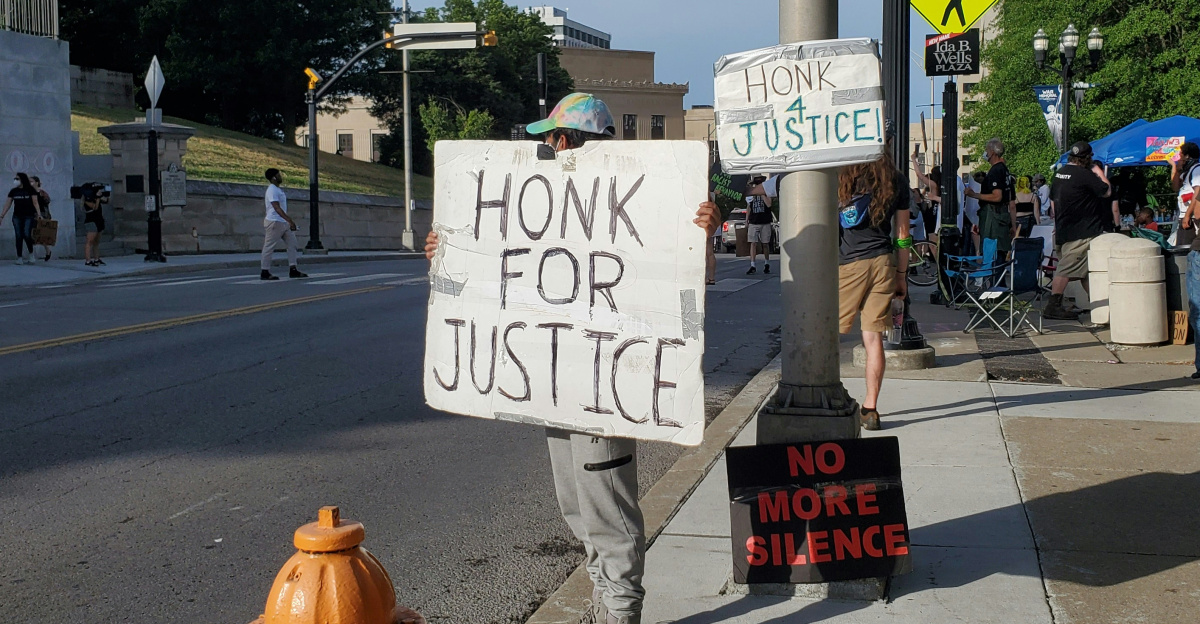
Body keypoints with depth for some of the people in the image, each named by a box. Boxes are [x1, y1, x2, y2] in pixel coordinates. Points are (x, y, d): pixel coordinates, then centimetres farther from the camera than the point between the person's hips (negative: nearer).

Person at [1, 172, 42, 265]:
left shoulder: (30, 190, 0)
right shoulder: (13, 191, 9)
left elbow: (35, 202, -2)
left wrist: (38, 215, -11)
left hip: (29, 216, -3)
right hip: (17, 217, 3)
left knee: (27, 235, -15)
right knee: (18, 236, -1)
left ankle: (31, 254, 4)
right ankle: (19, 257, 1)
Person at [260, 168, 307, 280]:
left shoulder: (278, 190, 16)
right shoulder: (272, 190, -14)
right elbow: (277, 208, -23)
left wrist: (289, 221, 21)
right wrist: (289, 220, -28)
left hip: (283, 223, 10)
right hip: (274, 222, -10)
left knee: (292, 244, 5)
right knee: (269, 247, -3)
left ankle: (293, 270, 5)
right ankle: (265, 273, 2)